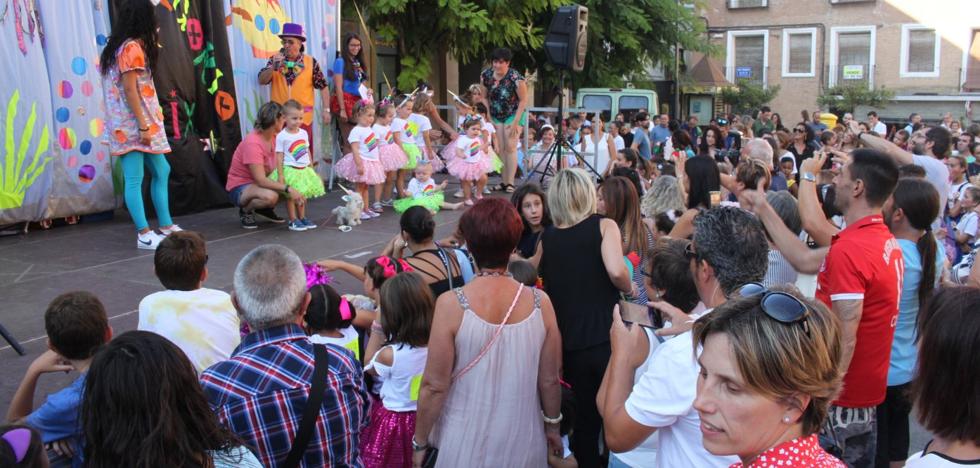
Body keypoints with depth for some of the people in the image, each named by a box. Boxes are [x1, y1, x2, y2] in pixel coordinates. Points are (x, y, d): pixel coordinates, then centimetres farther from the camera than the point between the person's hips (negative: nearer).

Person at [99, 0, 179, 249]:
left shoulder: (117, 47, 17)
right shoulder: (132, 47, -12)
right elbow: (129, 90, -18)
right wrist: (143, 126, -19)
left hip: (138, 125, 10)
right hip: (134, 125, -10)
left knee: (161, 171, 14)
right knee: (135, 179, -6)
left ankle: (166, 226, 18)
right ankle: (144, 235, -5)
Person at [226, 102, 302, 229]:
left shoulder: (274, 138, -2)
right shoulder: (252, 143, -27)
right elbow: (261, 180, -32)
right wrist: (288, 188, -39)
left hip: (259, 183, 8)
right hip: (239, 188, -8)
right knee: (270, 196, -38)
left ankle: (265, 208, 8)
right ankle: (245, 210, -5)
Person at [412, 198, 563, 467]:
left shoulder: (451, 305, -19)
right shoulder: (540, 303, -12)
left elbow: (435, 386, -14)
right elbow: (550, 380, -3)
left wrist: (420, 442, 1)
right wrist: (552, 426, 14)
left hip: (467, 444, -2)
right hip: (524, 442, 2)